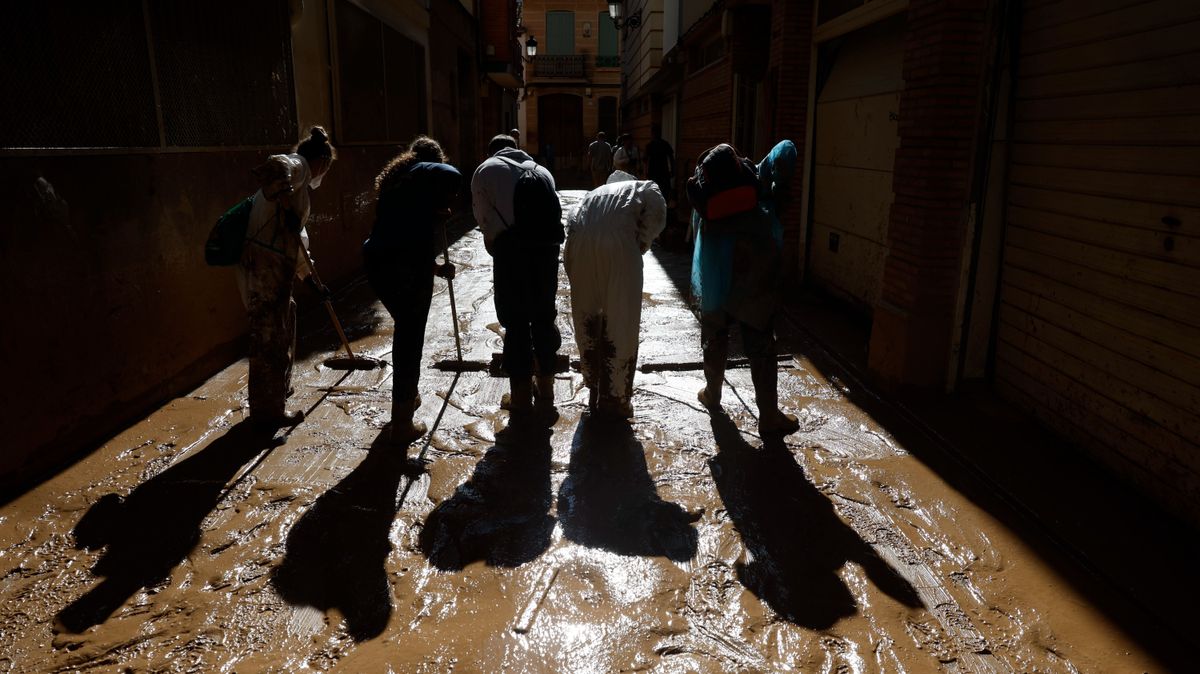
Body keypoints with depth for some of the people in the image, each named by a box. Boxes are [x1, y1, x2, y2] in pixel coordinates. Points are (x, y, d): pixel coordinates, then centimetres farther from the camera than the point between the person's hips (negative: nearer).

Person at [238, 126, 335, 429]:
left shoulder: (296, 181, 25)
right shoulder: (297, 165, -4)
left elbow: (297, 238, 32)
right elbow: (272, 166, -32)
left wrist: (311, 279, 36)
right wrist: (287, 207, -24)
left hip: (274, 269, 10)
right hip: (265, 269, -10)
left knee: (282, 329, 25)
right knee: (269, 337, 0)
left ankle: (280, 389, 43)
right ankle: (268, 412, 11)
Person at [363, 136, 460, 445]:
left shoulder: (395, 177, 29)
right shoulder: (433, 172, 10)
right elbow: (452, 177, -13)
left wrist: (436, 268, 38)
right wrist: (438, 211, 8)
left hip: (376, 261, 7)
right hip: (407, 266, -7)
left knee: (405, 330, 28)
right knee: (411, 338, 5)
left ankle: (407, 397, 45)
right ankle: (402, 425, 14)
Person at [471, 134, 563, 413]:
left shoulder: (485, 170, 13)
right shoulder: (541, 170, 23)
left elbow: (483, 216, 6)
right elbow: (554, 209, 16)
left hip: (511, 247, -4)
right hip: (547, 244, 4)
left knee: (515, 320, 6)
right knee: (544, 316, 16)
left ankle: (521, 396, 14)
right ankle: (546, 389, 27)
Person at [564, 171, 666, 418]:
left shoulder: (596, 192, 38)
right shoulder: (647, 189, 27)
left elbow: (573, 221, 22)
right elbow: (655, 220, 4)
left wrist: (571, 264, 21)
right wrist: (638, 249, 12)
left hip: (580, 243, 4)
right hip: (618, 242, -4)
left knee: (587, 320, 18)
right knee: (621, 324, 8)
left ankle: (594, 394, 30)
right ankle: (615, 400, 16)